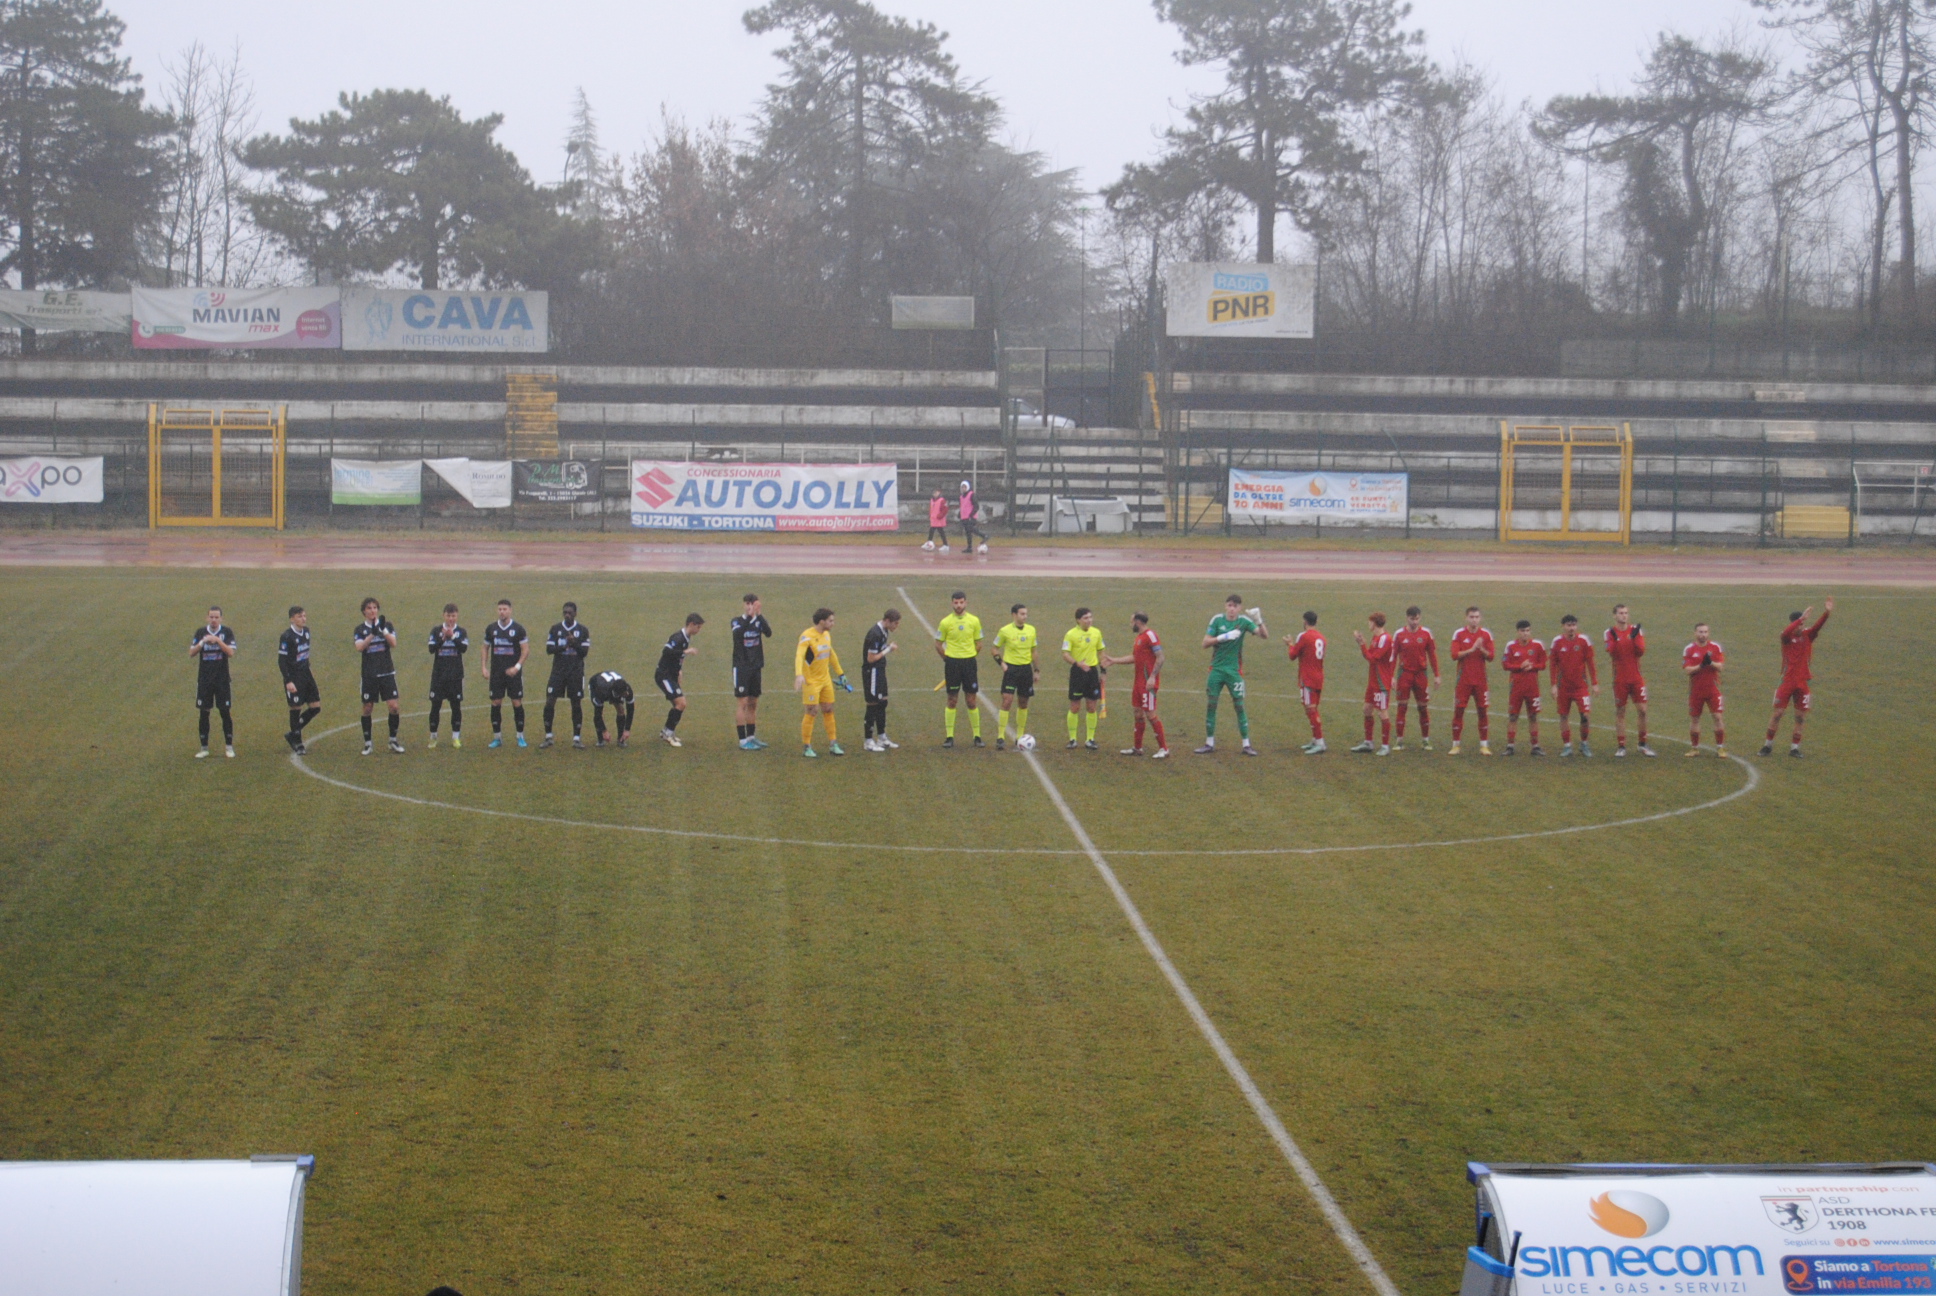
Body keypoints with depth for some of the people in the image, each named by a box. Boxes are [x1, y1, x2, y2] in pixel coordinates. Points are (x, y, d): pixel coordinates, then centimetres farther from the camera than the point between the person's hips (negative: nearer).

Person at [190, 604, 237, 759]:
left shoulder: (227, 632, -2)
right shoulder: (200, 632, 4)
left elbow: (231, 652, -12)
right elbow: (191, 653, -1)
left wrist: (217, 640, -23)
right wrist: (202, 642, -17)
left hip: (222, 680, -2)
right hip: (204, 680, 2)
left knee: (225, 712, 1)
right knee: (203, 713, 3)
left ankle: (229, 746, 10)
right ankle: (204, 748, 10)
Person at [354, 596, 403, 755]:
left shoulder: (386, 625, 4)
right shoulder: (360, 629, 2)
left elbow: (393, 643, -11)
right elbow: (359, 648, -15)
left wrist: (383, 630, -24)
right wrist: (372, 634, -27)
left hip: (387, 672, 0)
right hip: (369, 675, 0)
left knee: (393, 706, -7)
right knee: (367, 708, 3)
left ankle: (393, 740, 8)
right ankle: (367, 743, 14)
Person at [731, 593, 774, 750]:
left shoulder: (758, 621, 4)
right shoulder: (737, 621, -5)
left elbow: (768, 633, -15)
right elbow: (737, 633, -26)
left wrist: (758, 615, -22)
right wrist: (748, 616, -30)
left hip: (755, 667, 5)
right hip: (741, 668, -5)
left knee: (753, 703, 11)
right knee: (742, 703, -6)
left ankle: (751, 737, 21)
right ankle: (743, 741, -5)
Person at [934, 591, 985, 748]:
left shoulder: (974, 621, 2)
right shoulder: (945, 622, -2)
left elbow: (978, 644, 10)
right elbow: (938, 645, 6)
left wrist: (970, 657, 7)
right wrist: (948, 659, 3)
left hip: (969, 662, 1)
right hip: (952, 663, -1)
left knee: (972, 701, 3)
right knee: (952, 701, 2)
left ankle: (977, 736, 11)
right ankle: (949, 737, 8)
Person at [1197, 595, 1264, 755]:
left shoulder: (1244, 621, -4)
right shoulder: (1217, 620, -2)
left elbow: (1263, 634, -14)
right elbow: (1205, 642, -5)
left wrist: (1259, 621, -33)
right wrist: (1223, 637, -20)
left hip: (1234, 670, -1)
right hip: (1216, 669, 1)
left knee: (1239, 706, -2)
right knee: (1211, 705, 3)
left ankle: (1246, 744, 5)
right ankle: (1209, 743, 13)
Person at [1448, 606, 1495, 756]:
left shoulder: (1486, 634, 4)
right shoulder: (1459, 634, 0)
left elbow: (1490, 657, 1)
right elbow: (1454, 655, -9)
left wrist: (1482, 649, -18)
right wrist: (1472, 649, -18)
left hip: (1480, 680, 1)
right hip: (1463, 680, -1)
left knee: (1482, 711, 2)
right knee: (1458, 711, -2)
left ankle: (1484, 745, 9)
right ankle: (1455, 745, 6)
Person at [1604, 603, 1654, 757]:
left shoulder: (1636, 630, 4)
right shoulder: (1610, 632, 0)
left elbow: (1641, 651, -6)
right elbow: (1611, 653, -12)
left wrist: (1635, 637, -18)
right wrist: (1614, 639, -26)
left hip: (1636, 678, 1)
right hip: (1620, 679, -1)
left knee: (1642, 710, -2)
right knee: (1620, 712, 2)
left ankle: (1642, 744, 12)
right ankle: (1621, 746, 8)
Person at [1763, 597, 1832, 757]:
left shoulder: (1808, 635, 2)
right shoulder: (1786, 637, -6)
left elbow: (1818, 626, -16)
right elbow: (1787, 632, -30)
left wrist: (1826, 612, -34)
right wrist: (1802, 618, -41)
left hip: (1802, 682, 3)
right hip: (1787, 681, -3)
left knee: (1800, 716, 4)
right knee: (1778, 713, 0)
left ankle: (1795, 747, 14)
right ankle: (1768, 745, 13)